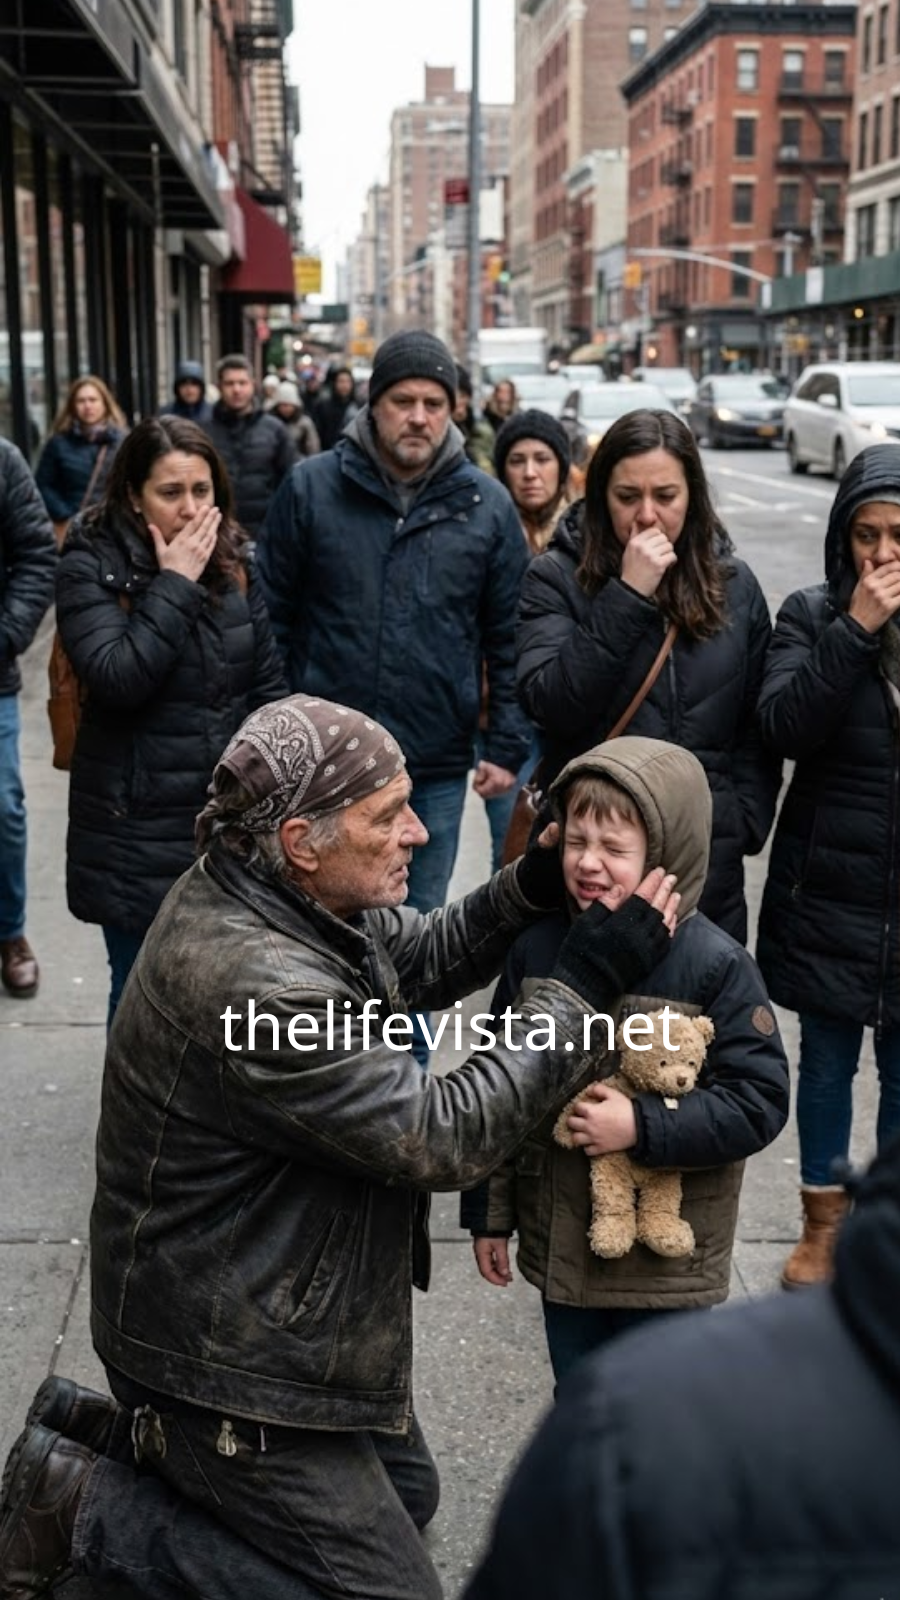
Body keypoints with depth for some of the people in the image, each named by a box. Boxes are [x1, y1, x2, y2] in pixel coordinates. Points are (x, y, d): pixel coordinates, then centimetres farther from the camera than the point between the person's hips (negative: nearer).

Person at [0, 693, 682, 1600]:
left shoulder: (275, 894, -5)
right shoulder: (252, 983, -34)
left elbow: (419, 958, 8)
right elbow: (444, 1136, -29)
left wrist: (531, 887, -9)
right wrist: (586, 985, -25)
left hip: (261, 1302, 10)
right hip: (231, 1351, -10)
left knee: (406, 1497, 25)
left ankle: (135, 1434, 23)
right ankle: (87, 1505, 6)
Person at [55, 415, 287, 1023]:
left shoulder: (235, 565, 5)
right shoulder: (91, 568, -8)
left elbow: (269, 683, 9)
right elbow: (118, 679, -23)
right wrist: (174, 585, -19)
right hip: (138, 834, -4)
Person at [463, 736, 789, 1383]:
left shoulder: (714, 965, -17)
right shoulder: (538, 948, -5)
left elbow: (758, 1101, -15)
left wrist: (642, 1127, -25)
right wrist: (488, 1214, 8)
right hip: (562, 1239, 4)